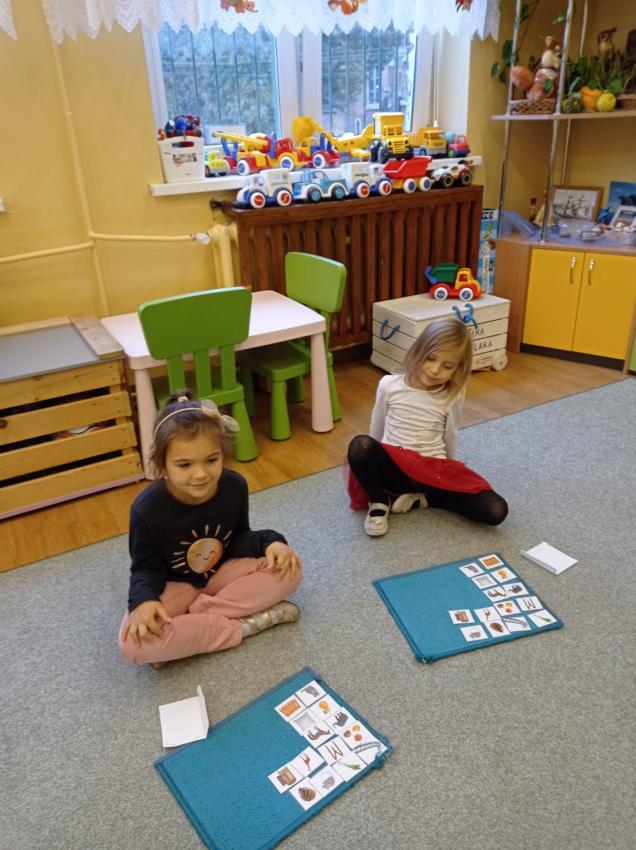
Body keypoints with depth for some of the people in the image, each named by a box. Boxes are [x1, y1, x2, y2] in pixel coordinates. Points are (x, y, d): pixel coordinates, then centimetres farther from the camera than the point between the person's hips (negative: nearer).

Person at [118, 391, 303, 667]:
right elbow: (145, 567, -11)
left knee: (288, 570, -20)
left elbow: (238, 538, -2)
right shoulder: (147, 509, -24)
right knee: (133, 642, -31)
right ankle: (244, 625, -21)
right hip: (175, 586, -2)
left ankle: (192, 617, -19)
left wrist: (269, 541, -22)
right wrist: (144, 600, -32)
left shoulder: (234, 486, -17)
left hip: (223, 572, 3)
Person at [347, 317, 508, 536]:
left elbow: (449, 437, 10)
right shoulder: (389, 385, -4)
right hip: (393, 465, -1)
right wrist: (372, 463, 19)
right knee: (360, 446, -36)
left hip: (433, 470, 2)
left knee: (496, 511, -18)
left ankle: (417, 499, -5)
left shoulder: (453, 396, -3)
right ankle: (379, 501, -8)